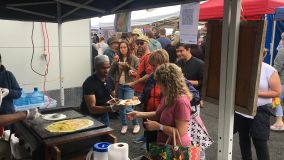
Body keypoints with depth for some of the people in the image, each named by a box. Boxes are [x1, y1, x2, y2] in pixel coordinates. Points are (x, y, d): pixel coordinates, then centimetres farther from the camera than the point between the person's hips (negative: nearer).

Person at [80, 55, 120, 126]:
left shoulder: (110, 80, -4)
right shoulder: (89, 83, -24)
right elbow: (92, 109, -28)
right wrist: (110, 108, -40)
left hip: (104, 115, 6)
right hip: (90, 116, -5)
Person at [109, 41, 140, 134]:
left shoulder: (134, 59, -5)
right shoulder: (118, 58, 6)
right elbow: (111, 72, 3)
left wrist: (128, 67, -16)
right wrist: (115, 62, -11)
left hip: (129, 86, -4)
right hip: (119, 85, 4)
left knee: (127, 107, -9)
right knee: (121, 107, 10)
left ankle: (136, 124, 12)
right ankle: (124, 125, 27)